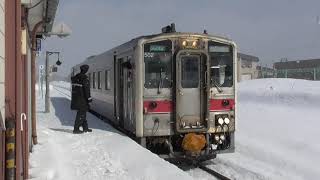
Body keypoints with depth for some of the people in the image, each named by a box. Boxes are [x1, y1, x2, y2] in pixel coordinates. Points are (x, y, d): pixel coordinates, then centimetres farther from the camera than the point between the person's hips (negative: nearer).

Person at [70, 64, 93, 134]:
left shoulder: (75, 77, 12)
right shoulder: (84, 77, -16)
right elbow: (86, 89, -18)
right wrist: (89, 98, -13)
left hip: (75, 98, 9)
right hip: (82, 98, -9)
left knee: (83, 112, 17)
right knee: (81, 113, -4)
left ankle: (85, 127, 24)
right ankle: (76, 129, -3)